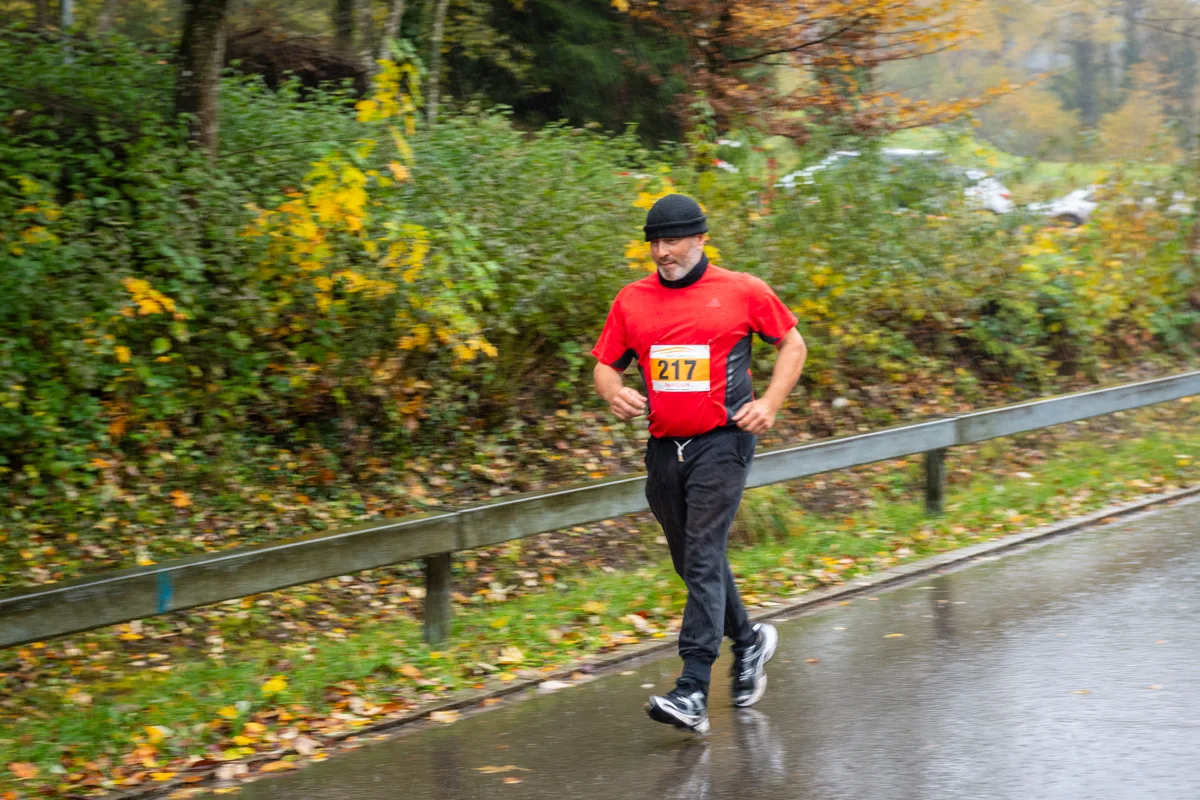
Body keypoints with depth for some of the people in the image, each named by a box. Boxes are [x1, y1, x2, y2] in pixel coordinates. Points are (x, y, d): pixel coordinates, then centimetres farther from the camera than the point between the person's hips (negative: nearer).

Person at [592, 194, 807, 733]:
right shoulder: (632, 301, 8)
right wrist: (614, 392, -10)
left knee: (703, 558, -14)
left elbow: (793, 344, 9)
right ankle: (748, 640, 40)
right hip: (664, 448, 5)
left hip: (722, 442, -5)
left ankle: (693, 693, -18)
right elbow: (605, 365, 13)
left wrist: (770, 402, -5)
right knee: (692, 563, 15)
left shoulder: (742, 292, -1)